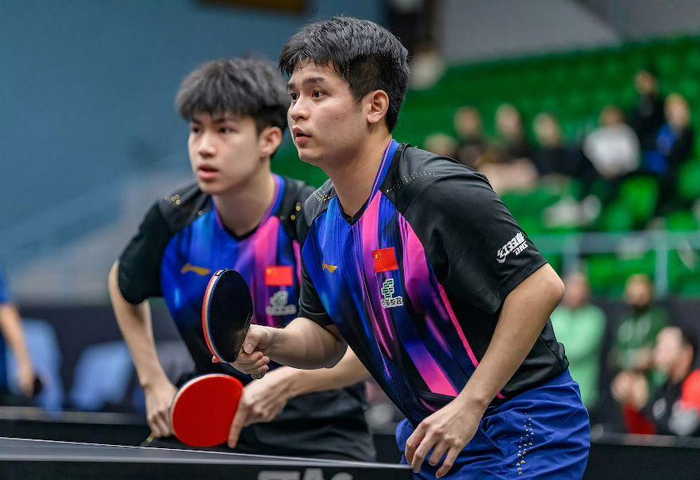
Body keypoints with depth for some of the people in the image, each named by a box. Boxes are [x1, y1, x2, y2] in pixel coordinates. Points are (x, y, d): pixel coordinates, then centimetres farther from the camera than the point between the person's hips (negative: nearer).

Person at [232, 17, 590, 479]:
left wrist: (469, 405, -24)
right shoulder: (317, 217, 3)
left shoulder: (439, 192, -23)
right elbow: (326, 336, 13)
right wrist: (271, 342, -10)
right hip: (432, 436, 8)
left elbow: (541, 286, -23)